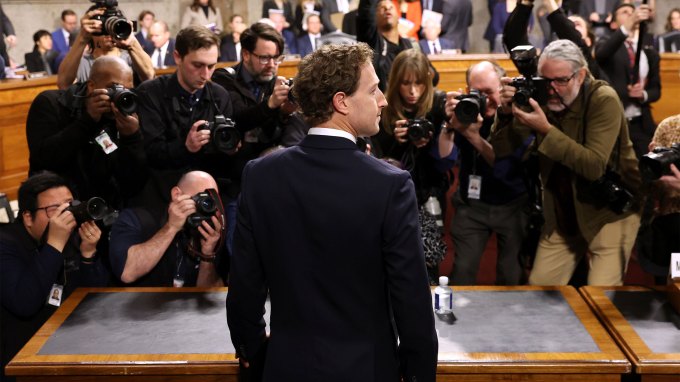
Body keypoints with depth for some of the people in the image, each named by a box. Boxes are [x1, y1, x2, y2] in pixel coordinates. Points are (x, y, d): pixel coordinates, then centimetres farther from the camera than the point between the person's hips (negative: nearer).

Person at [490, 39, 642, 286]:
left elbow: (594, 166, -29)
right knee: (539, 283, 7)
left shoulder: (603, 100, -19)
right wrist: (506, 113, -22)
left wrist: (546, 129, -34)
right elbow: (499, 151, -5)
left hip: (610, 212, -5)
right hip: (562, 215, 5)